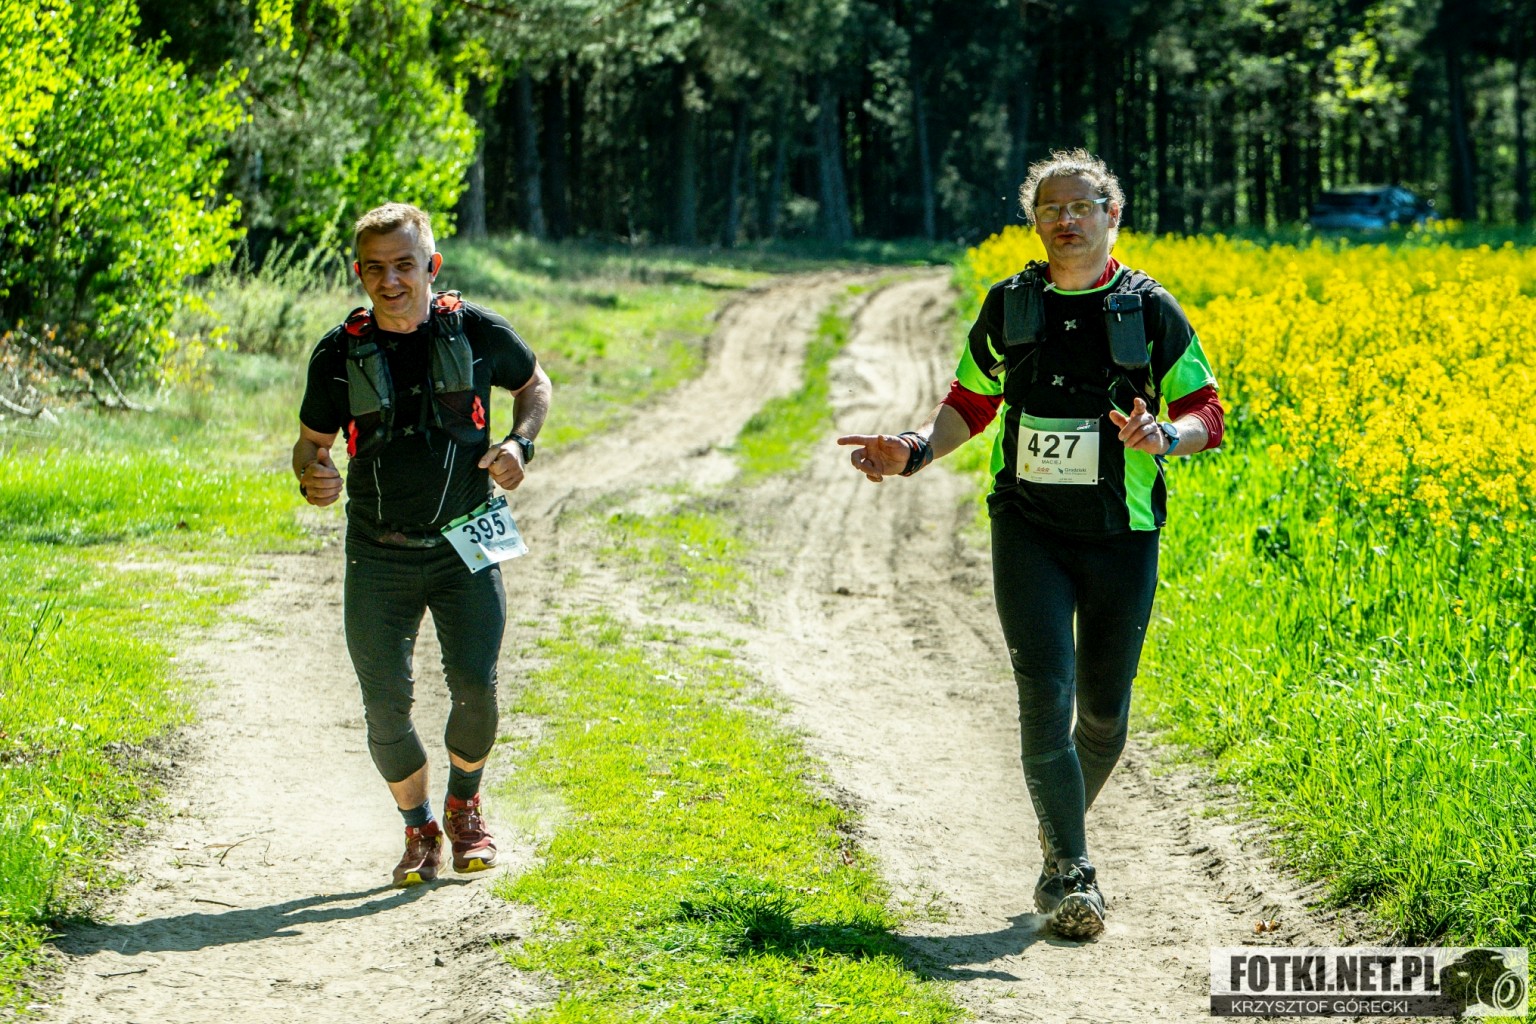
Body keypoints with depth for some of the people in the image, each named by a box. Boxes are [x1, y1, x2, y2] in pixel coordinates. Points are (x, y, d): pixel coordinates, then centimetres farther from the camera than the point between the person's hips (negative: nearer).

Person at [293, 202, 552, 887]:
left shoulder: (476, 332, -4)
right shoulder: (340, 353, -3)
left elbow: (534, 384, 15)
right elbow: (312, 443, 8)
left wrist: (520, 444, -5)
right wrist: (311, 478, -16)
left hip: (465, 547, -1)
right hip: (379, 557, 1)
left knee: (475, 687, -14)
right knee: (385, 707, -3)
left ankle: (465, 806, 15)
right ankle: (419, 830, 21)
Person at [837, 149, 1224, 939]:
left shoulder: (1151, 311, -2)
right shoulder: (1008, 307, 4)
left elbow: (1205, 415, 1)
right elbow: (970, 403, 16)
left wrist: (1164, 439, -21)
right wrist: (916, 452, -3)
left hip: (1121, 533, 0)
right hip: (1029, 529, 0)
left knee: (1103, 709, 9)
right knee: (1045, 693, -14)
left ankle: (1061, 824, 37)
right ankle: (1069, 872, -8)